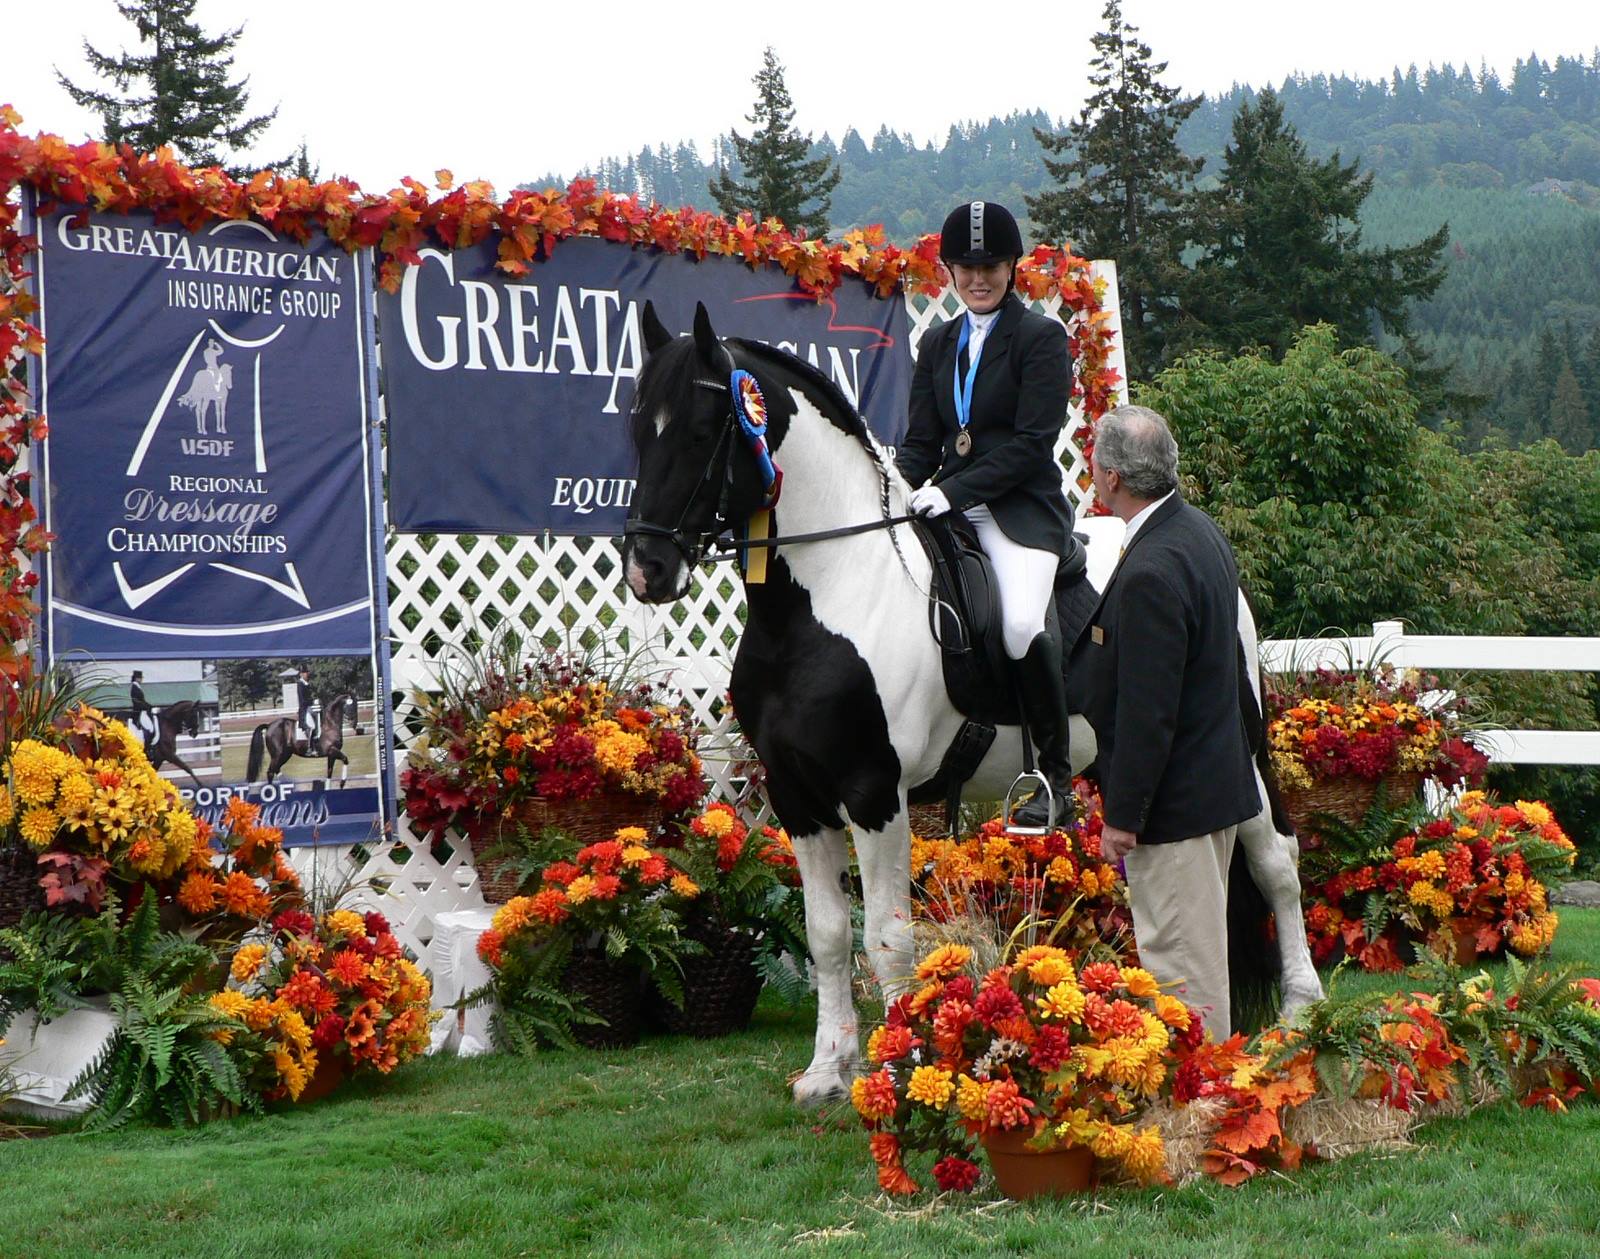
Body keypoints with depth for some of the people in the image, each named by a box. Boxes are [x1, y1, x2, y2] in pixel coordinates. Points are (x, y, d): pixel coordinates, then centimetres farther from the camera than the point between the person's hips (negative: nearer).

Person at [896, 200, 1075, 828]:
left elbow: (1032, 441, -10)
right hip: (947, 506, 6)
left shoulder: (1042, 337, 0)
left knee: (1021, 623, -29)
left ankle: (1055, 771, -11)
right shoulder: (937, 343, 18)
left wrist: (955, 490, -19)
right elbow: (921, 441, 16)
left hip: (1023, 506, -6)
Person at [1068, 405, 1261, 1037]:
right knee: (1198, 953, 20)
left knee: (1179, 964, 0)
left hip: (1174, 798, -10)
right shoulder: (1201, 530, 6)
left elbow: (1147, 713, -25)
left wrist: (1123, 816, -18)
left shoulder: (1150, 572, -26)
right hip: (1216, 777, 10)